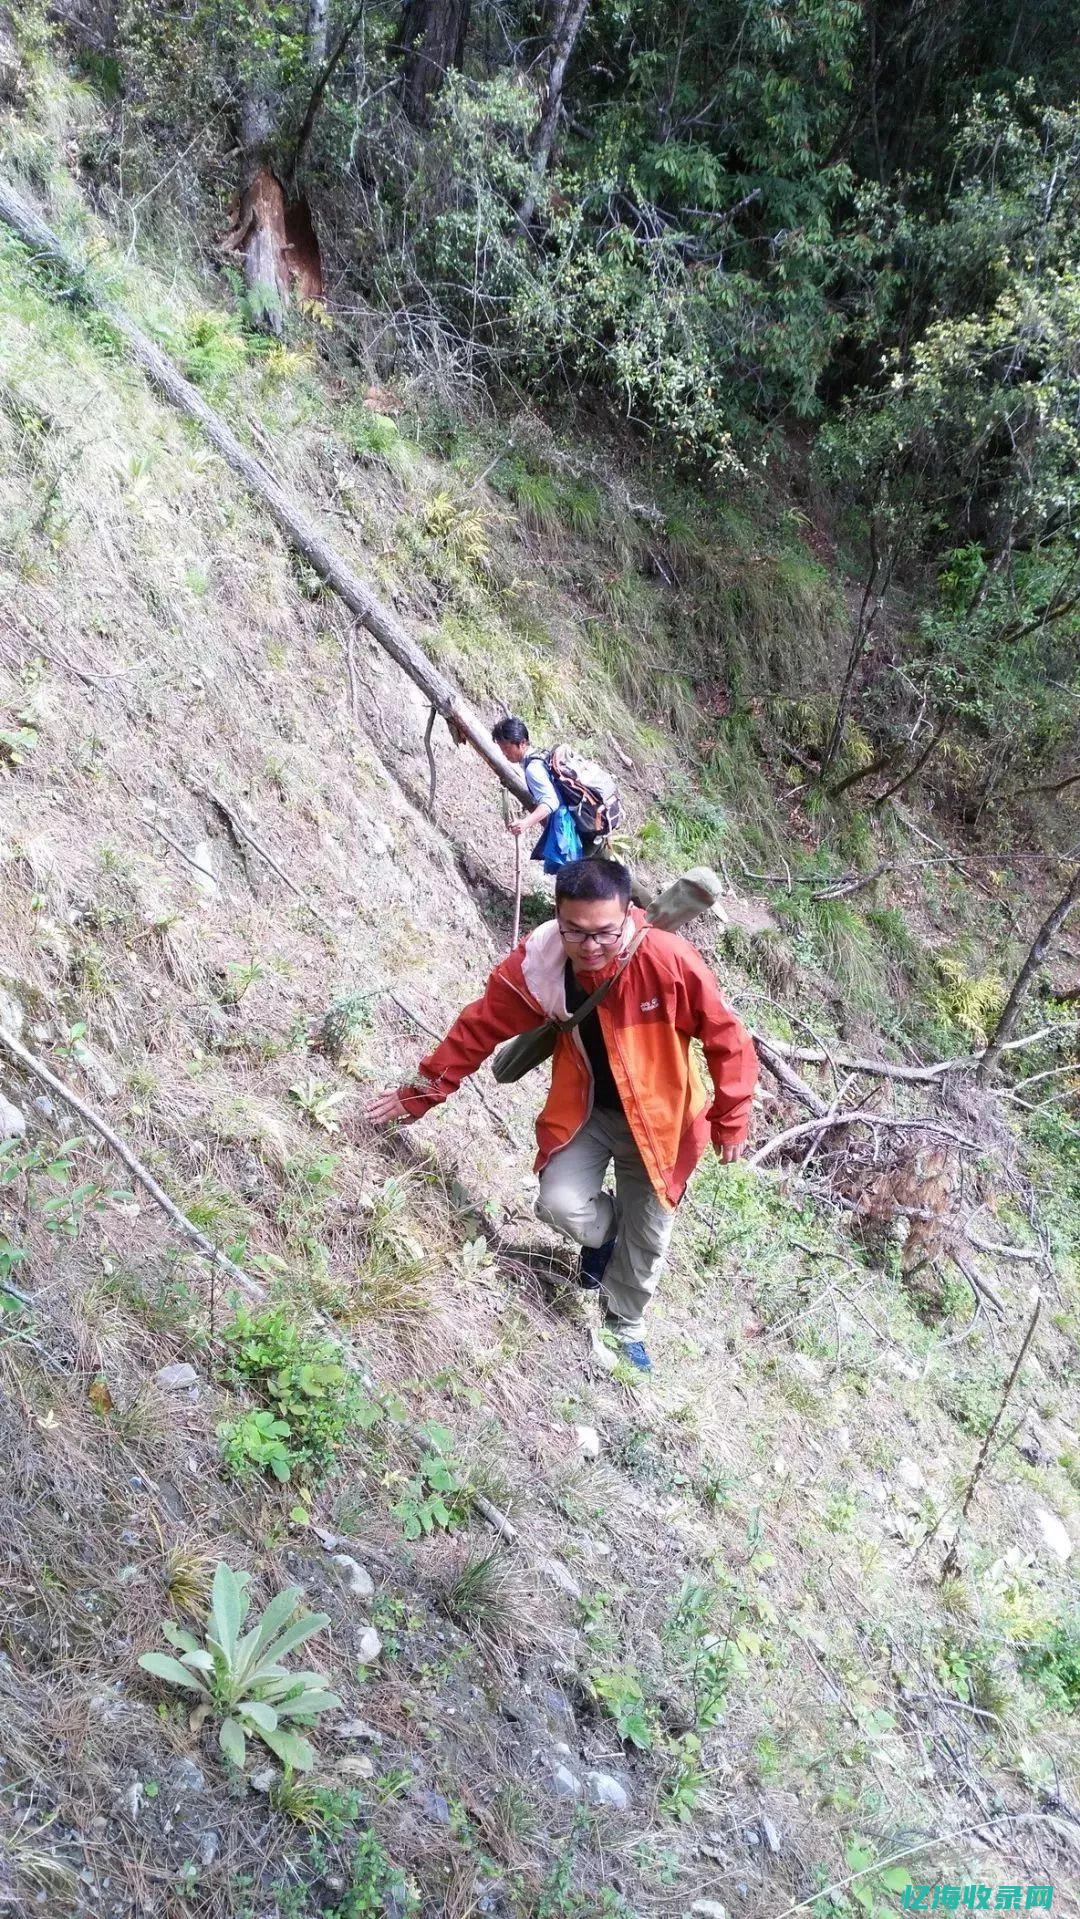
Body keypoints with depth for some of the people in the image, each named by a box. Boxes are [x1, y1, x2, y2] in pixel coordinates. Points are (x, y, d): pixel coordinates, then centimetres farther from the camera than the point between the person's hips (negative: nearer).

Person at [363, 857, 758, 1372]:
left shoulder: (669, 961, -31)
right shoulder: (535, 965, -23)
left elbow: (727, 1039, -17)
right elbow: (477, 1030, -9)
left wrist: (730, 1121, -9)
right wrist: (421, 1093, -2)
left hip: (656, 1120, -1)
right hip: (583, 1110, 1)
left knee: (648, 1237, 10)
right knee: (561, 1204, -19)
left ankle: (626, 1328, 41)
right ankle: (605, 1233, 20)